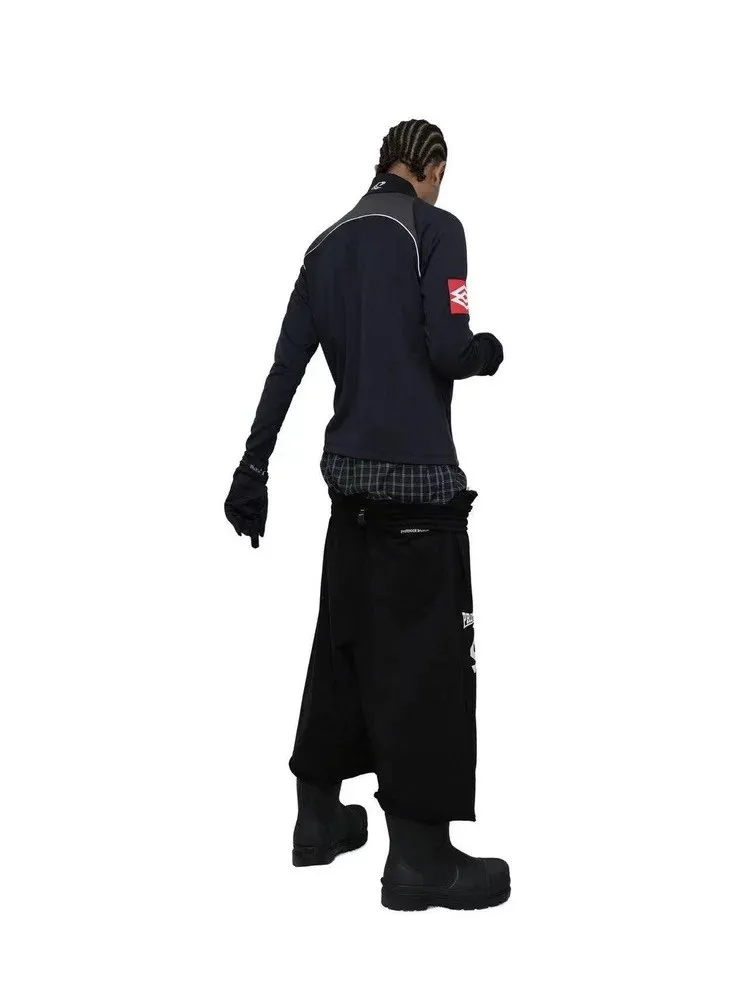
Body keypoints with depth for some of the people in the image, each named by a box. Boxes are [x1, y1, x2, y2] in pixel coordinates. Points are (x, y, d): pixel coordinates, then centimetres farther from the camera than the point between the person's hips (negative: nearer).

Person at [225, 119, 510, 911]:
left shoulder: (329, 244, 12)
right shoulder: (434, 229, -7)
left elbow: (286, 365, 10)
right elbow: (447, 351, -16)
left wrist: (254, 471, 12)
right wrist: (487, 351, 6)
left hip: (352, 472, 7)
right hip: (417, 474, -7)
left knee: (344, 640, 16)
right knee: (425, 657, -4)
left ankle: (320, 816, 24)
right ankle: (420, 855, -1)